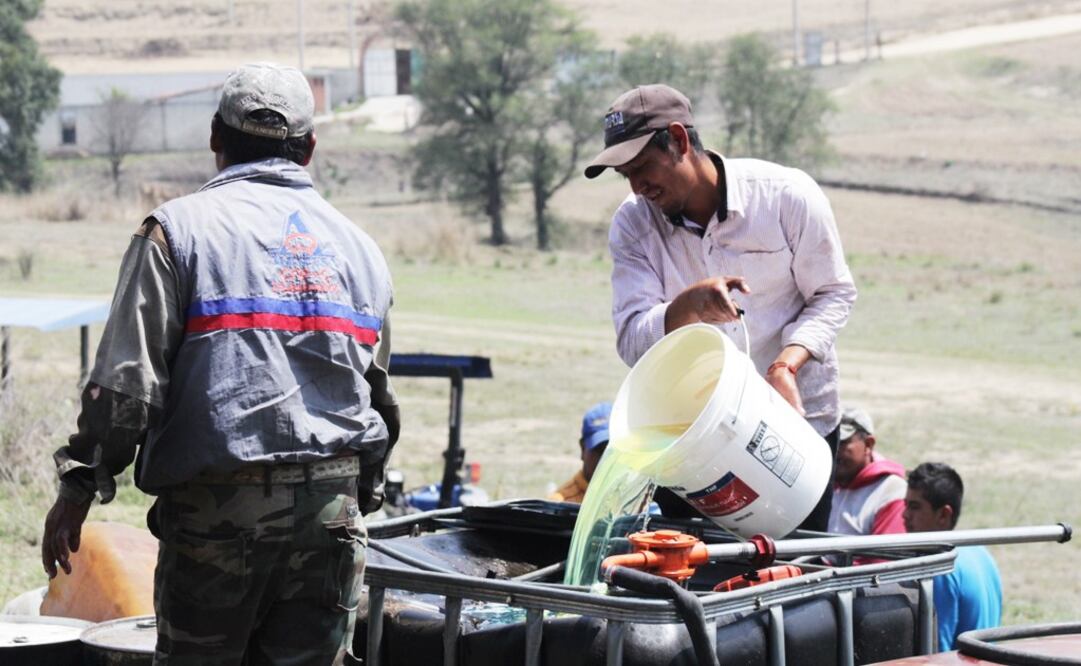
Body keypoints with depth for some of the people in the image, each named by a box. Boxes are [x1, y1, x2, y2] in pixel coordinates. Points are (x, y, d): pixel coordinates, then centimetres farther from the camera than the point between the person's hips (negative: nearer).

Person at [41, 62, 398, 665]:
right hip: (331, 503, 4)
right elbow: (380, 399, 21)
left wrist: (79, 488, -1)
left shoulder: (179, 229, -1)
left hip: (219, 503, -4)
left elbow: (126, 380, -9)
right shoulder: (358, 246, 15)